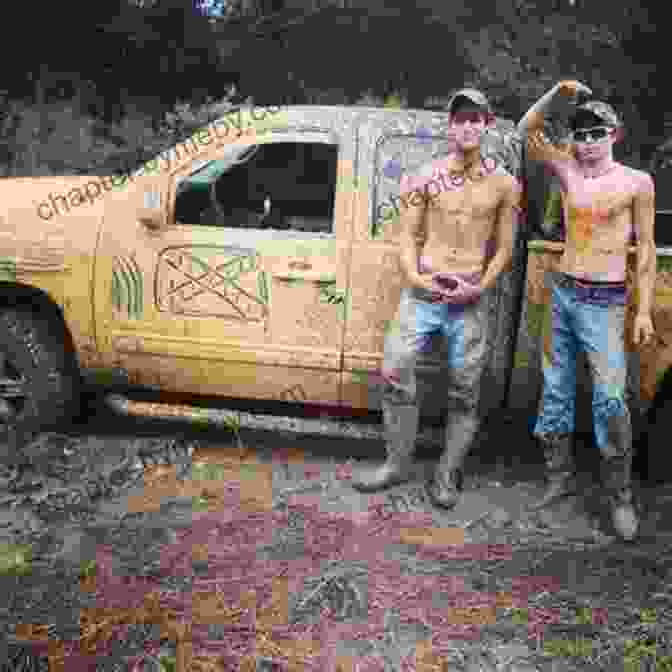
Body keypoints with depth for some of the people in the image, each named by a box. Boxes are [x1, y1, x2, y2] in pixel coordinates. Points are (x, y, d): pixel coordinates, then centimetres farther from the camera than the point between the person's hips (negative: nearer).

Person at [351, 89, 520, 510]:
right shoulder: (427, 176, 3)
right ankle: (398, 464, 19)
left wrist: (482, 286, -8)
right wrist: (412, 276, -12)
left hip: (469, 301, 0)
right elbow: (408, 235, 5)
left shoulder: (503, 183, 4)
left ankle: (447, 475, 22)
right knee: (395, 376, 0)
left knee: (464, 392, 4)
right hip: (422, 294, 1)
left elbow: (504, 246, 7)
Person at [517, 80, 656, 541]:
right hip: (561, 293, 4)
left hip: (604, 300, -4)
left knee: (609, 398, -10)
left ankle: (621, 496, 5)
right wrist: (555, 95, -8)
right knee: (556, 390, 8)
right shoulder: (568, 171, 7)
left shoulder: (637, 181, -1)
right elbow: (528, 130, 7)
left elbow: (646, 247, -1)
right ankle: (561, 476, 22)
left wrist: (644, 308, -6)